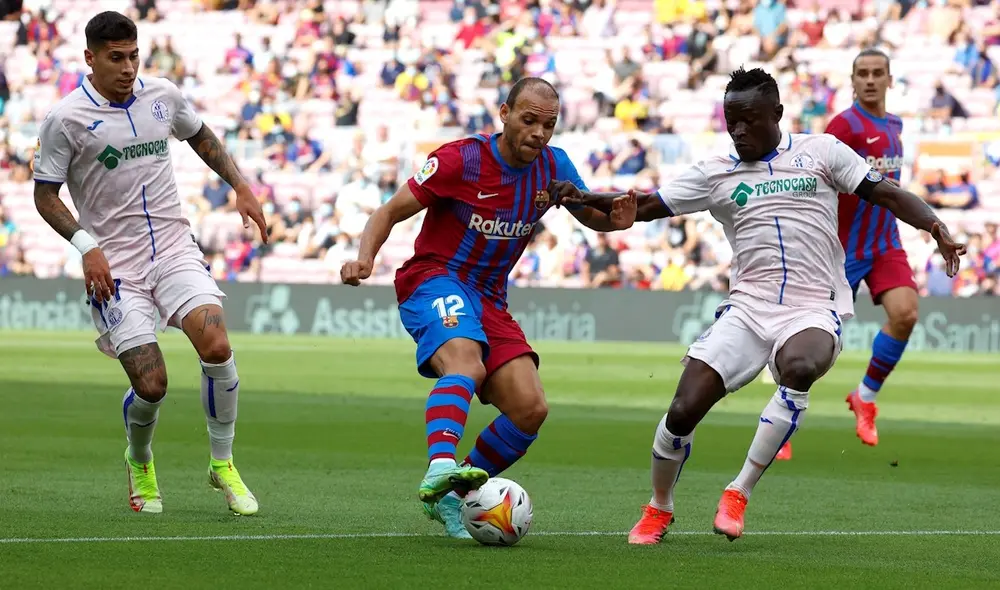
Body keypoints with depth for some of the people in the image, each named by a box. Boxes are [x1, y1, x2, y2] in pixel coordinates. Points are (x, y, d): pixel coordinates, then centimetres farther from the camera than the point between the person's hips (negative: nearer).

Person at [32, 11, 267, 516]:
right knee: (151, 384, -11)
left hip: (175, 248, 3)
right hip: (114, 266, -3)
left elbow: (200, 136, 26)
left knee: (216, 345, -20)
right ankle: (139, 463, 24)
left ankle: (223, 463, -1)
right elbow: (45, 194, -2)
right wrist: (86, 245, -14)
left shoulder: (163, 95, 6)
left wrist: (240, 186, 17)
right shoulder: (66, 119, -7)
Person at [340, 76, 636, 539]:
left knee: (530, 409, -9)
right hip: (434, 281, -6)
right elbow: (391, 212, -8)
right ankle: (439, 469, -58)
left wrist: (614, 218, -6)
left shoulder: (553, 167, 2)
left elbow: (589, 215, 19)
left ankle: (448, 497, 6)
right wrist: (364, 258, -27)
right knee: (466, 363, -37)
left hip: (489, 301, 6)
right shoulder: (461, 159, -12)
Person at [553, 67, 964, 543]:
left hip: (814, 310, -2)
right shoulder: (715, 173, 9)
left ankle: (739, 493, -21)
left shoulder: (820, 152, 6)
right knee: (683, 411, -10)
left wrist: (936, 227, -11)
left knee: (799, 369, -37)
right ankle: (658, 509, 20)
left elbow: (886, 194, 5)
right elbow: (645, 207, 7)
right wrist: (586, 199, -9)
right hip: (747, 309, 3)